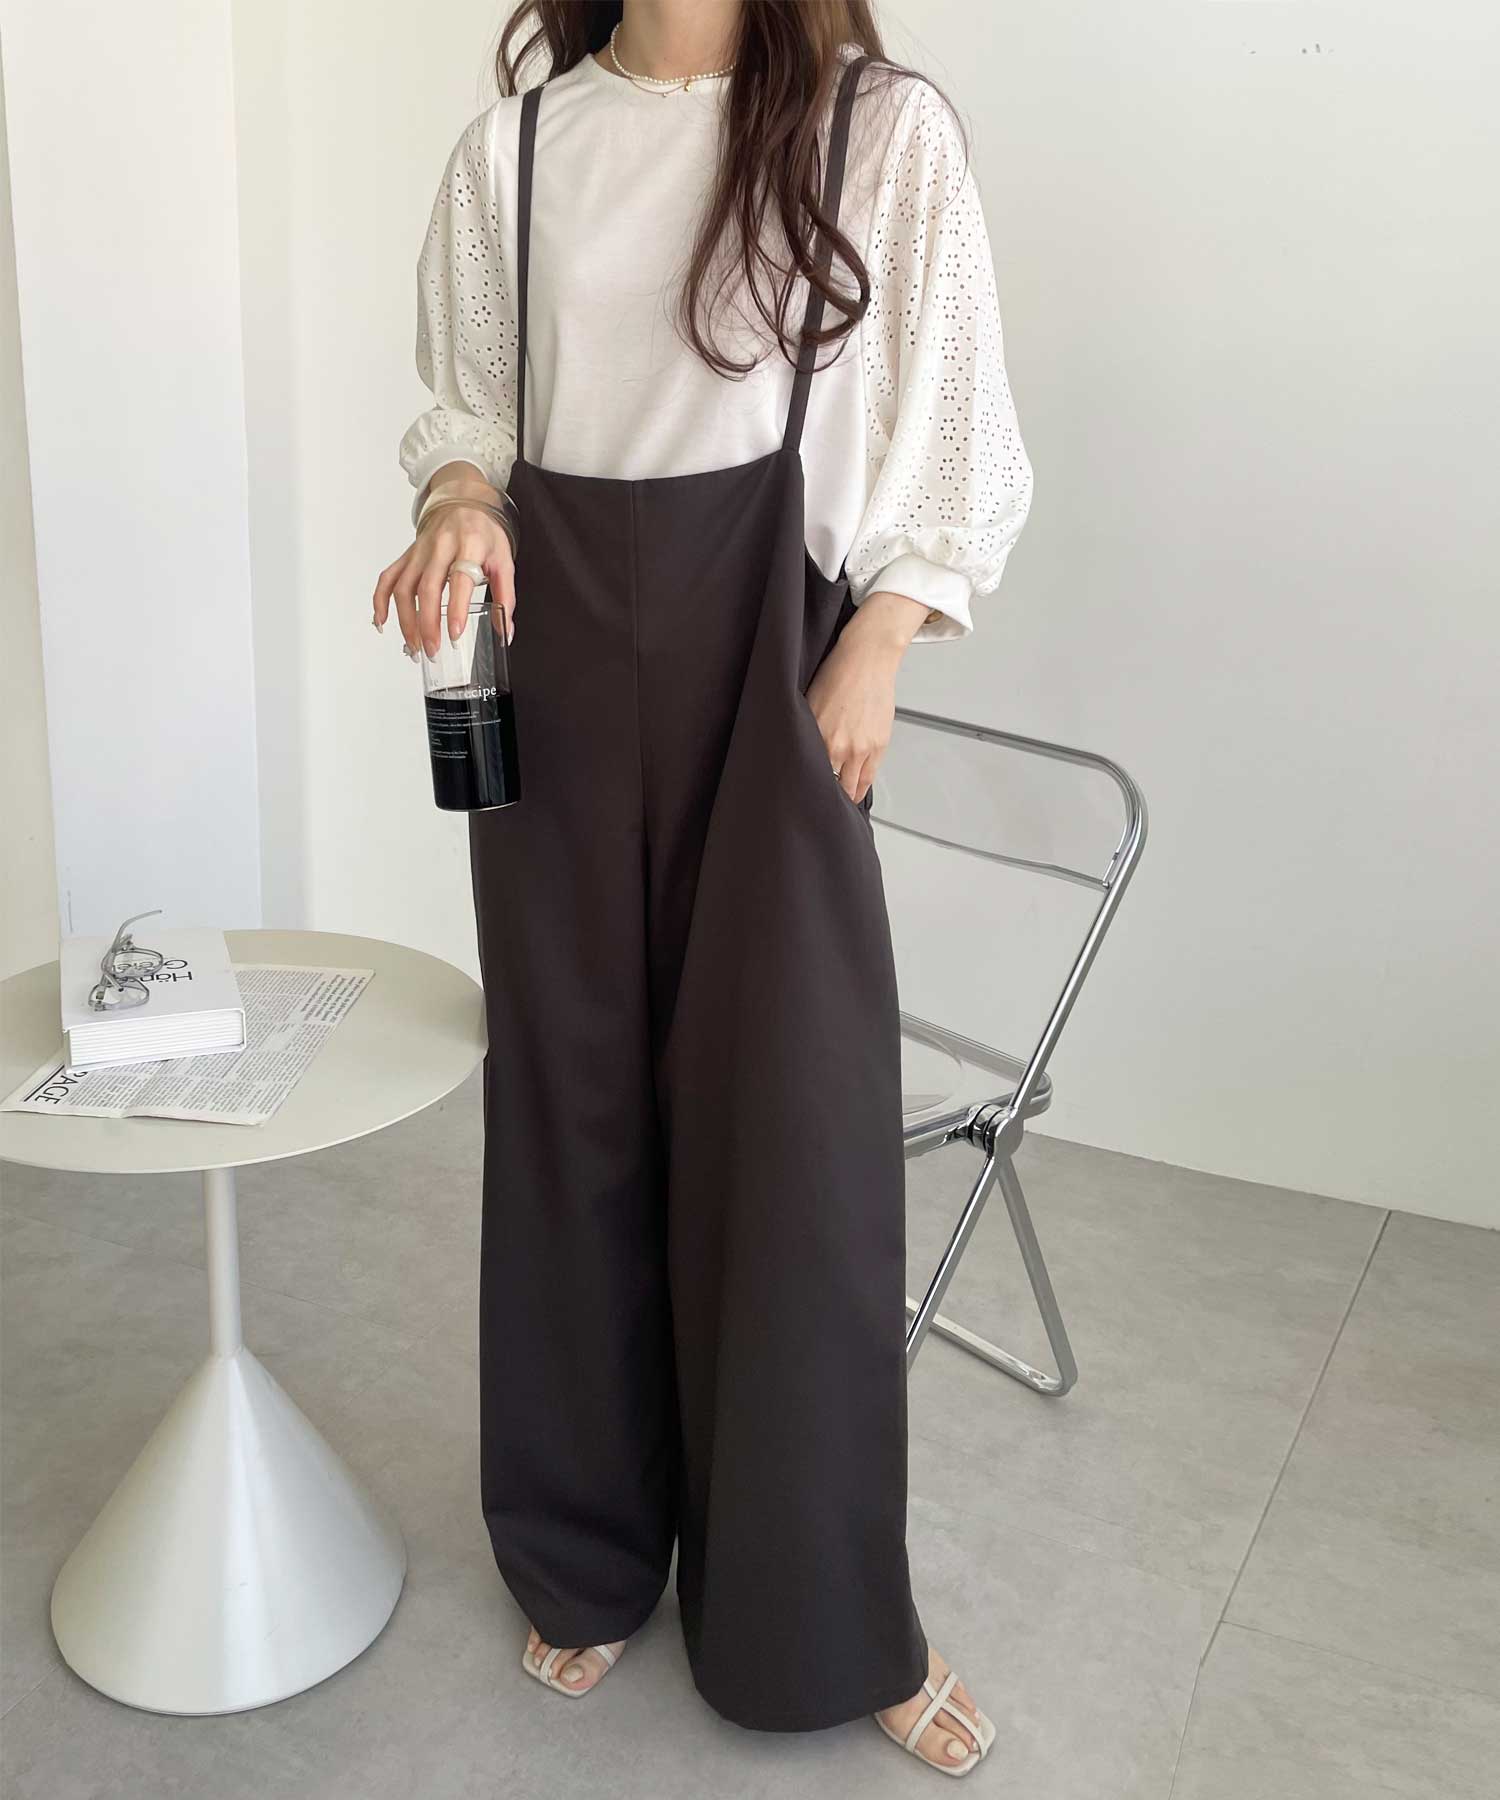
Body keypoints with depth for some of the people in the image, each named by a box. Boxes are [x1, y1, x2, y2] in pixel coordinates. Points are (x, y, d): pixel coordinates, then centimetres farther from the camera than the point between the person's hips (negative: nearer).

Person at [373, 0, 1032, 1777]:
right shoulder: (513, 144, 6)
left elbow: (957, 441, 0)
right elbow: (470, 408, 12)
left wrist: (870, 657, -9)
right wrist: (458, 501, -10)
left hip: (767, 643, -2)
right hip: (559, 655, 3)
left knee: (791, 1121, -2)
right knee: (574, 1107, 8)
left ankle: (828, 1620, 17)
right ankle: (590, 1558, 27)